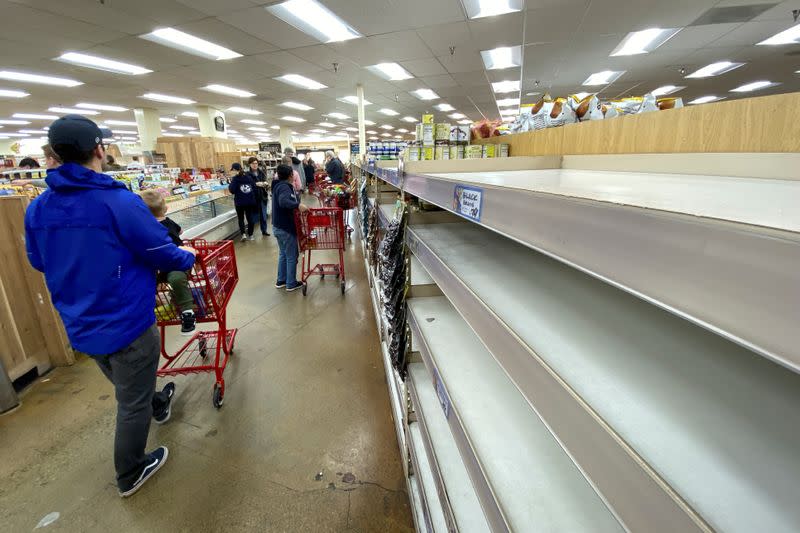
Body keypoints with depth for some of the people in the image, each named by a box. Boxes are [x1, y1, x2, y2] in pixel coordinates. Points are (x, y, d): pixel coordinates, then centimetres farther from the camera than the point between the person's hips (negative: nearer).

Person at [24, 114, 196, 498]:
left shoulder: (36, 209, -3)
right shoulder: (119, 202, -24)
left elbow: (38, 262, 12)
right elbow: (162, 253, -18)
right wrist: (189, 258, 4)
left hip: (80, 325, 7)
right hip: (126, 324, -7)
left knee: (128, 386, 31)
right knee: (132, 403, 13)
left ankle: (158, 405, 60)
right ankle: (129, 476, 32)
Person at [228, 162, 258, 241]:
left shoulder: (235, 178, -11)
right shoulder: (249, 177, 3)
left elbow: (232, 190, -15)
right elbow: (254, 188, 5)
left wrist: (231, 183, 2)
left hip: (240, 202, -4)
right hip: (250, 201, 4)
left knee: (241, 218, 10)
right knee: (250, 218, 11)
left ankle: (243, 234, -5)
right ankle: (250, 235, 14)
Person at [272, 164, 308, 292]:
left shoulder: (279, 185, 12)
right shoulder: (284, 186, -19)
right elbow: (283, 202, -37)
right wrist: (298, 205, -42)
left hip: (278, 226, 10)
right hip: (285, 227, -10)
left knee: (283, 254, 21)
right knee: (292, 256, 3)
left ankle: (281, 281, 30)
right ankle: (291, 284, 14)